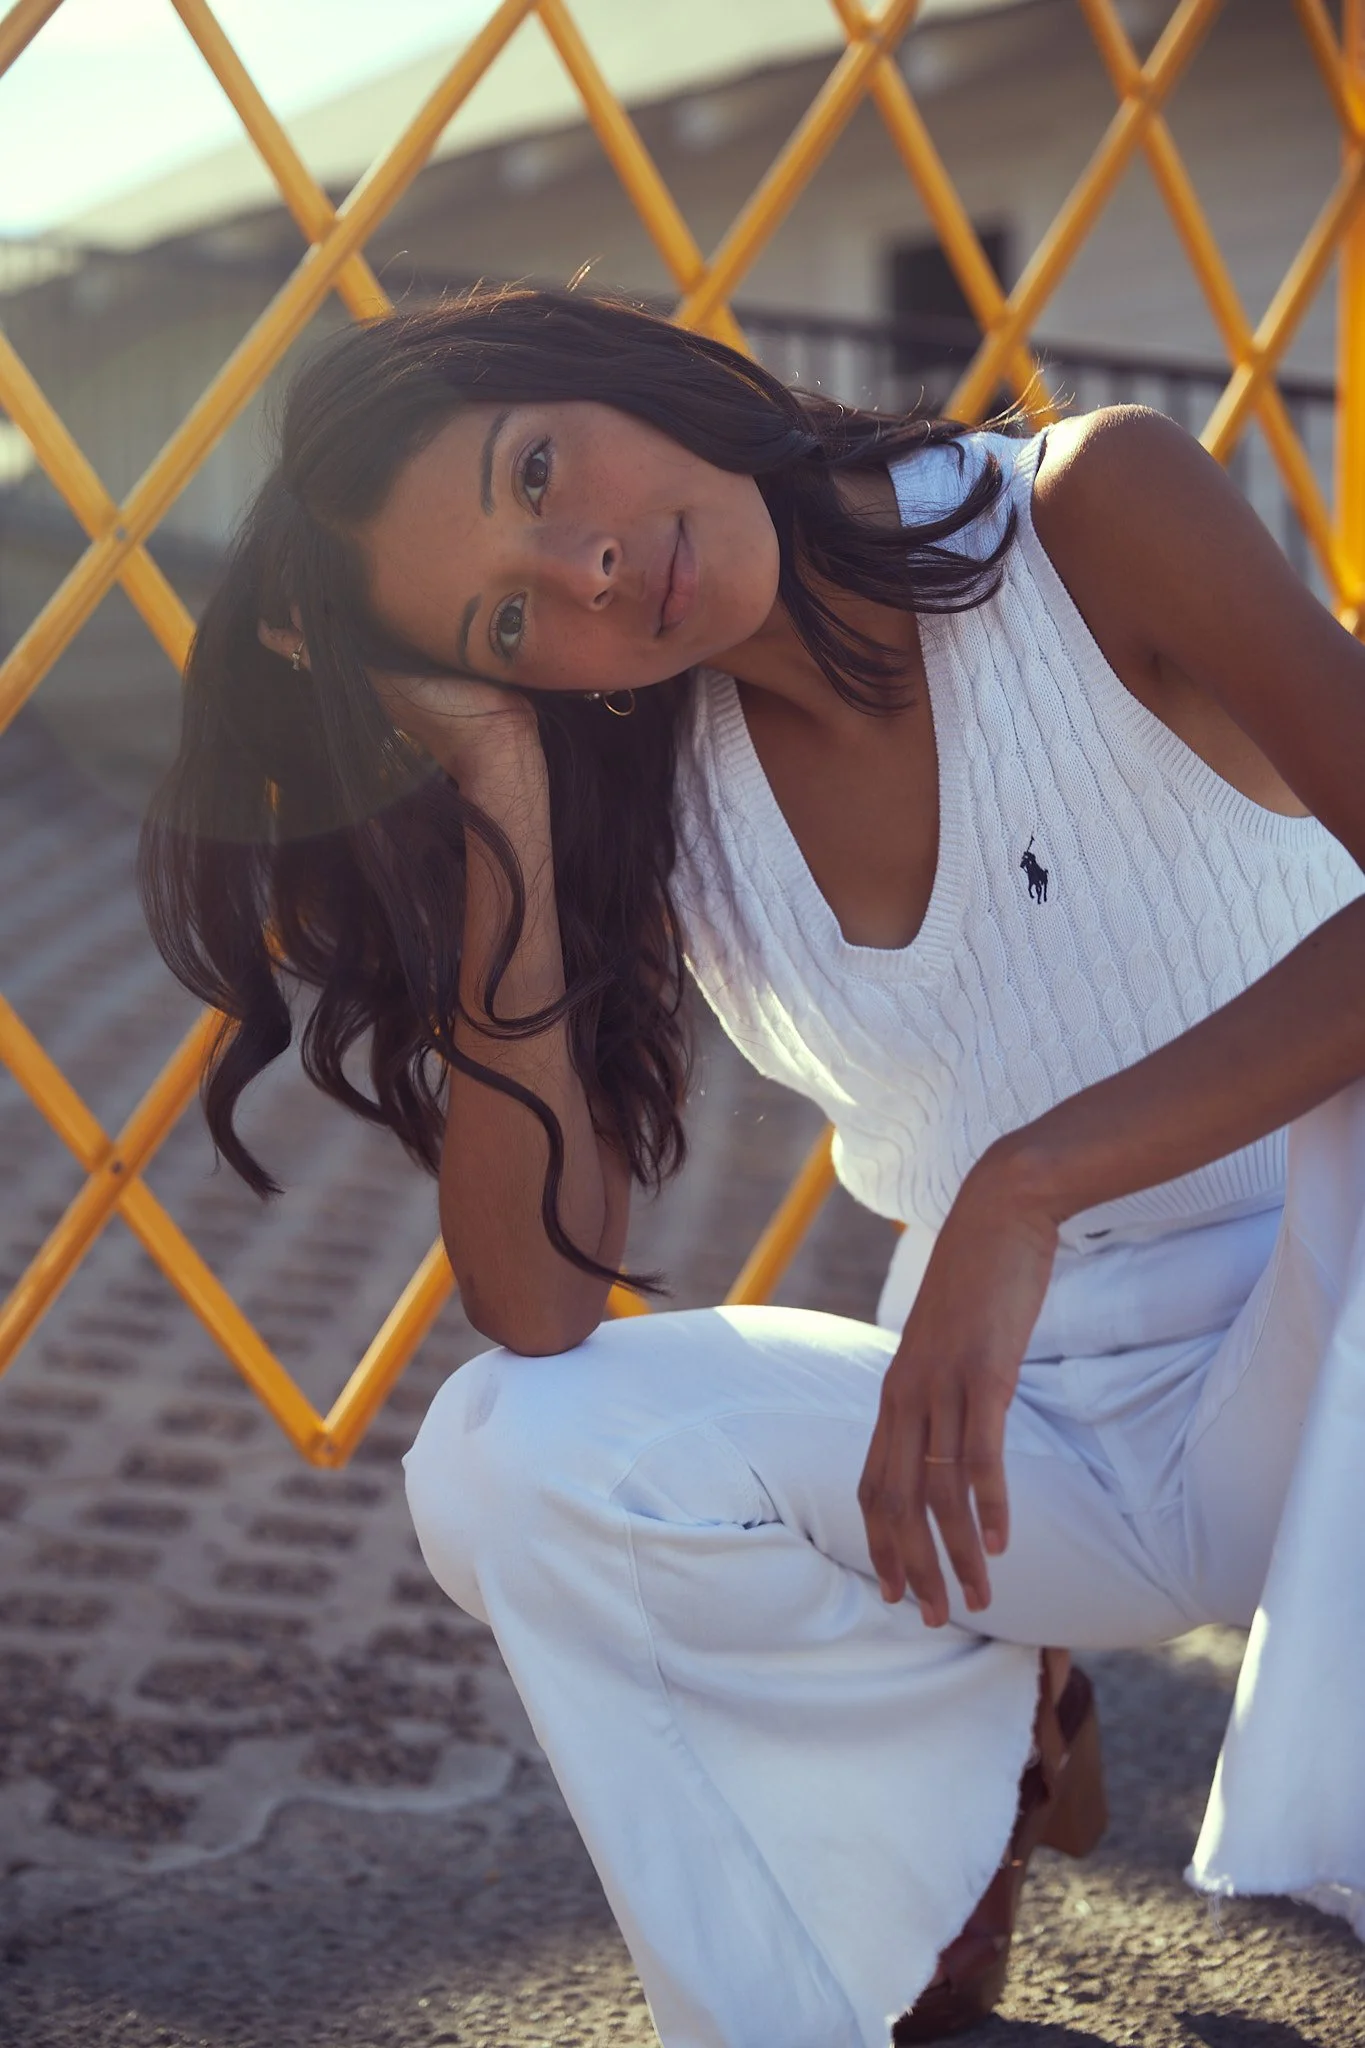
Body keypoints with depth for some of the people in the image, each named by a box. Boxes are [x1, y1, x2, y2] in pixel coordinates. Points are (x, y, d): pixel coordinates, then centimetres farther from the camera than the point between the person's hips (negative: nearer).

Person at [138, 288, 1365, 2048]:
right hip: (1040, 1451, 4)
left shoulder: (1086, 518, -12)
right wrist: (500, 805, -18)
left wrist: (1030, 1178, -35)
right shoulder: (648, 800, -3)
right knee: (501, 1469, -17)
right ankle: (975, 1729, 8)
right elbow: (535, 1301, -13)